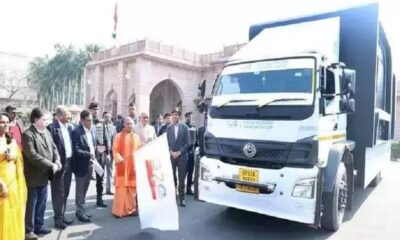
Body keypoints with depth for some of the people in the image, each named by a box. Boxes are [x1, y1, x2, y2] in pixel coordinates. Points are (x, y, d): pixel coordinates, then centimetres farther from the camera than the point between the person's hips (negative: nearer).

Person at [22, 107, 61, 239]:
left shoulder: (46, 132, 8)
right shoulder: (27, 134, -16)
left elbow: (53, 148, 11)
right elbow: (32, 156, -23)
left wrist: (57, 161, -8)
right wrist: (51, 165, -21)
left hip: (44, 175, 7)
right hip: (33, 176, -7)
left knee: (41, 203, 17)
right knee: (31, 204, 8)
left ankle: (38, 226, 32)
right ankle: (28, 229, 23)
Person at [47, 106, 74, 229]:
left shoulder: (69, 127, 10)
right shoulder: (52, 127, -14)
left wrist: (72, 160, 8)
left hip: (68, 163, 7)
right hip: (59, 164, -7)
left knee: (65, 192, 16)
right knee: (58, 193, 5)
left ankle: (62, 215, 29)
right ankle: (58, 218, 17)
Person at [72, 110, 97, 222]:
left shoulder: (93, 130, 7)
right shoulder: (76, 132, -15)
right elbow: (76, 150, -20)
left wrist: (94, 156, 5)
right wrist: (89, 154, -25)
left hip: (90, 164, 7)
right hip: (81, 165, -6)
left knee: (84, 189, 18)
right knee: (80, 190, 7)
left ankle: (81, 209, 30)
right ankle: (80, 211, 18)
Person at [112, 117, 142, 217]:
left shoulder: (136, 137, 10)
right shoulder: (118, 136, 0)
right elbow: (115, 150, -6)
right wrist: (120, 159, -19)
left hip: (134, 165, 3)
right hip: (122, 165, -3)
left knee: (132, 187, 6)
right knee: (121, 188, -3)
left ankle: (131, 208, 16)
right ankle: (119, 210, 6)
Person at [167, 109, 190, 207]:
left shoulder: (184, 127, 0)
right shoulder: (169, 128, 6)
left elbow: (187, 142, -2)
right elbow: (167, 142, 7)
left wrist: (179, 152, -8)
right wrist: (171, 152, -6)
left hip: (182, 155, -1)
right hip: (171, 155, 2)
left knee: (181, 178, 1)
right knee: (172, 177, 3)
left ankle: (182, 199, 8)